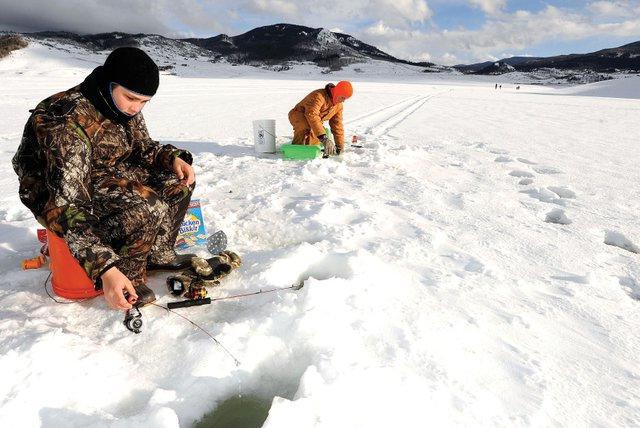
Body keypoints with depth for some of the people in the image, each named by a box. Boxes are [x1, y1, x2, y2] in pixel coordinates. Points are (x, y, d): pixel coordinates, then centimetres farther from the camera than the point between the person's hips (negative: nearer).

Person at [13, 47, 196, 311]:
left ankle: (158, 252, 10)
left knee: (179, 181, -2)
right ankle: (129, 279, -7)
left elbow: (143, 148, 11)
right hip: (57, 196, -8)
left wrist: (173, 158, -12)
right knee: (146, 211, -33)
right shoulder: (67, 122, -31)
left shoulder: (124, 108, -7)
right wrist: (105, 268, -43)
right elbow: (66, 206, -36)